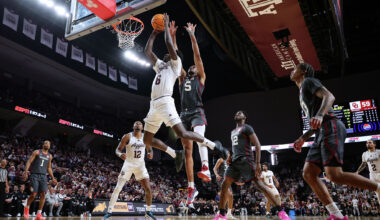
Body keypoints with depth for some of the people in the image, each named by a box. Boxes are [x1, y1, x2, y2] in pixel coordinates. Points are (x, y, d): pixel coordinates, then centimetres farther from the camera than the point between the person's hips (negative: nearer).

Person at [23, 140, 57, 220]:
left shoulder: (50, 156, 15)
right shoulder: (37, 152, 2)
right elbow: (29, 162, -3)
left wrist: (53, 178, 16)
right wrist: (26, 172, -15)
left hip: (43, 176, 4)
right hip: (35, 175, -4)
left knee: (43, 194, -7)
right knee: (34, 194, -7)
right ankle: (26, 207, 23)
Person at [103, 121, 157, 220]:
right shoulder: (127, 136, -9)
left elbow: (150, 149, 11)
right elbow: (118, 149, -6)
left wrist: (150, 154, -14)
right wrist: (120, 154, -30)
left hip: (140, 165, 2)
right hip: (128, 164, -2)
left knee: (148, 189, -5)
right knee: (118, 188, -5)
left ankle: (148, 212, 13)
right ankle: (109, 212, 6)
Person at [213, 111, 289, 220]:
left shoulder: (247, 128, -1)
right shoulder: (232, 132, 24)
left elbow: (257, 145, -9)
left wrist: (257, 163, -18)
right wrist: (230, 156, 12)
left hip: (246, 160, -8)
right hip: (235, 161, 8)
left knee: (260, 185, -14)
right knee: (224, 185, 0)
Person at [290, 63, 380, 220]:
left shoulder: (308, 81, 4)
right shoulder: (303, 93, 30)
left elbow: (329, 96, -15)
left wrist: (319, 115, -33)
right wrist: (303, 138, 25)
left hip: (330, 128, -9)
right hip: (322, 133, 9)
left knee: (335, 176, -19)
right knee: (308, 174, -2)